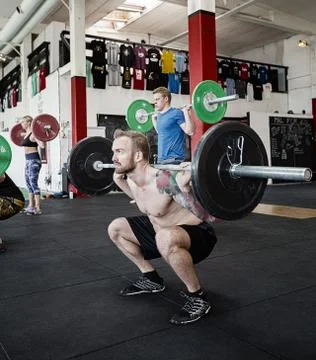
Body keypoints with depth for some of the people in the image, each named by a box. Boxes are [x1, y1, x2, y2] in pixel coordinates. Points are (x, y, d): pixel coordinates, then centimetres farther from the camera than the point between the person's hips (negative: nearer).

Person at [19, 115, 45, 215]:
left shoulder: (33, 134, -13)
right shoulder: (27, 134, 14)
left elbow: (42, 145, -26)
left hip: (34, 160, -10)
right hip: (28, 160, 10)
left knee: (33, 183, -11)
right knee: (29, 183, 14)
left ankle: (37, 208, -9)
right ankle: (31, 206, 22)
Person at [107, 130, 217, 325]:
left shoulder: (165, 180, -31)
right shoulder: (131, 179, -6)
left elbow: (206, 216, -31)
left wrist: (185, 188, -44)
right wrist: (119, 180, 10)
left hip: (199, 235, -8)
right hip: (162, 230, 9)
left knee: (165, 239, -42)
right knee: (116, 228, 9)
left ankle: (198, 297, -16)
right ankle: (151, 278, 22)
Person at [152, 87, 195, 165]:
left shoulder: (176, 113, -10)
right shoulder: (160, 116, 14)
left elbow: (190, 131, -18)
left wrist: (186, 112, -22)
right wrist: (154, 118, 26)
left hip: (175, 158, -9)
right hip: (161, 159, 9)